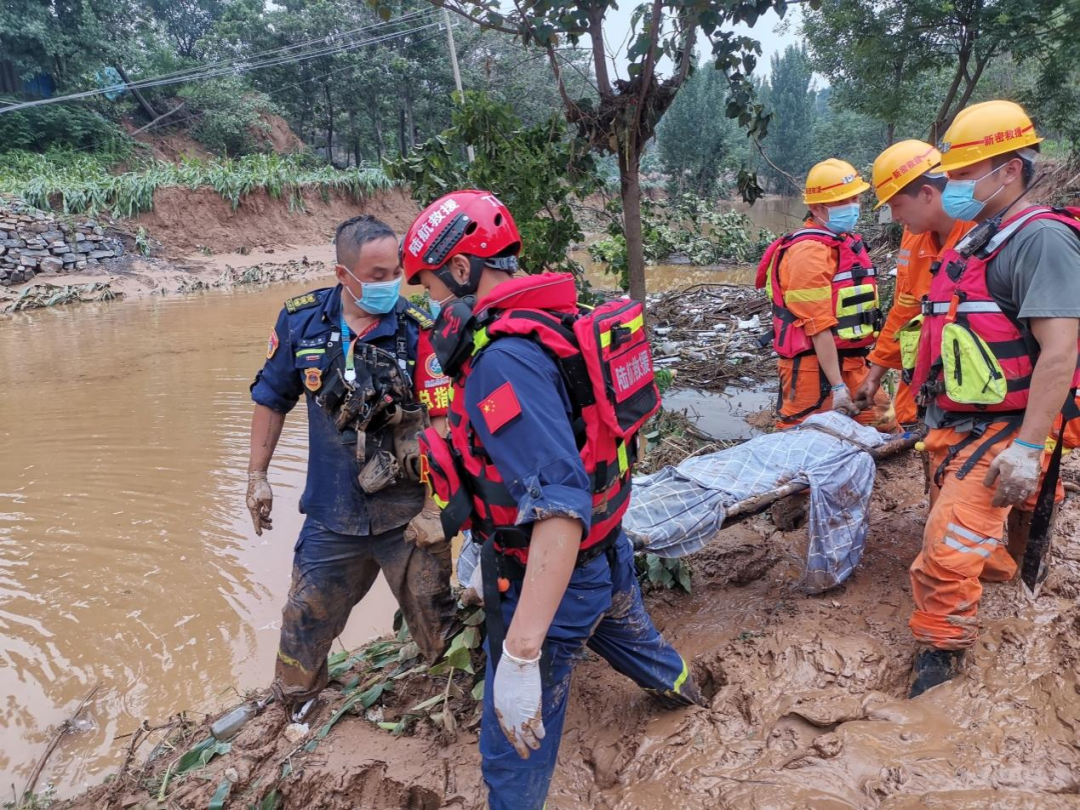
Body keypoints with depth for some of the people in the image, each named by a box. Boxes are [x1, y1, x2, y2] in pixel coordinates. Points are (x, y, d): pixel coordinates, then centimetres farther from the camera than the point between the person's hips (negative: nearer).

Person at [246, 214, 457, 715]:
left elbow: (442, 422, -12)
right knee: (306, 620, 18)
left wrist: (437, 505, -14)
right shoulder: (301, 321, -5)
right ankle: (291, 711, 45)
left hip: (407, 513, -2)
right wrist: (257, 476, 10)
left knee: (437, 621, 11)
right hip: (331, 512, 3)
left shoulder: (418, 330, -14)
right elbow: (272, 400, 8)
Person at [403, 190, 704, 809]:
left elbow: (559, 510, -38)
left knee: (515, 753, 7)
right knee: (627, 631, 39)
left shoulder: (504, 360, -30)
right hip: (606, 549, 10)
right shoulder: (557, 319, -2)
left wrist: (519, 657, -38)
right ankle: (679, 688, 69)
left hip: (553, 571, -10)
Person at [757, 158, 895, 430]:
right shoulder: (809, 251, -16)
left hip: (851, 362, 9)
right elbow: (818, 325, -20)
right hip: (815, 366, -9)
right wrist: (838, 386, -20)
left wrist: (860, 360, 20)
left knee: (884, 429, 11)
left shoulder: (847, 241, 15)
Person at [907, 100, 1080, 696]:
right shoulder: (975, 241, 13)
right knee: (968, 530, 18)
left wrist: (1028, 449, -26)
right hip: (954, 425, 9)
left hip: (1001, 433, -9)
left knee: (949, 545, -11)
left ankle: (943, 649, 6)